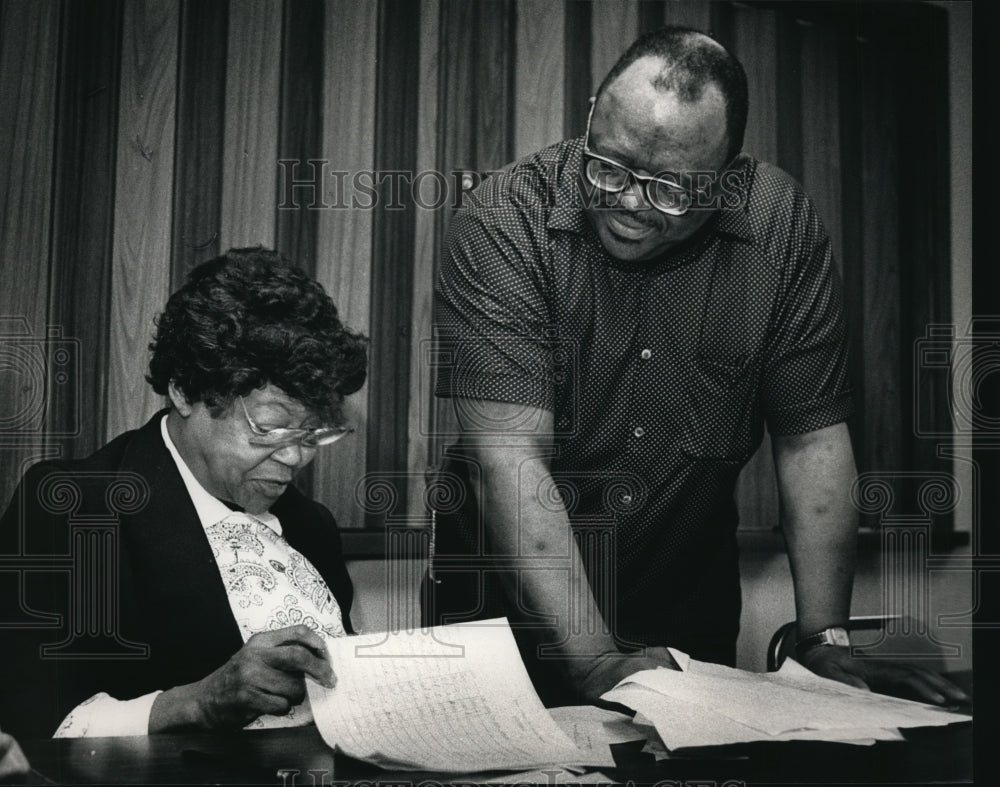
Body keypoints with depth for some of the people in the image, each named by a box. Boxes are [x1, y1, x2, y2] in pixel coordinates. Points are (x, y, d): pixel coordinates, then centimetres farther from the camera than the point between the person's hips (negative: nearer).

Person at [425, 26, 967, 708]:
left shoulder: (782, 225, -9)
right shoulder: (505, 224, -19)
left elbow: (812, 435, -5)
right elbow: (512, 453, -25)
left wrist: (825, 641, -10)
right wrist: (595, 662, -31)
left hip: (688, 610, 2)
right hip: (505, 605, -1)